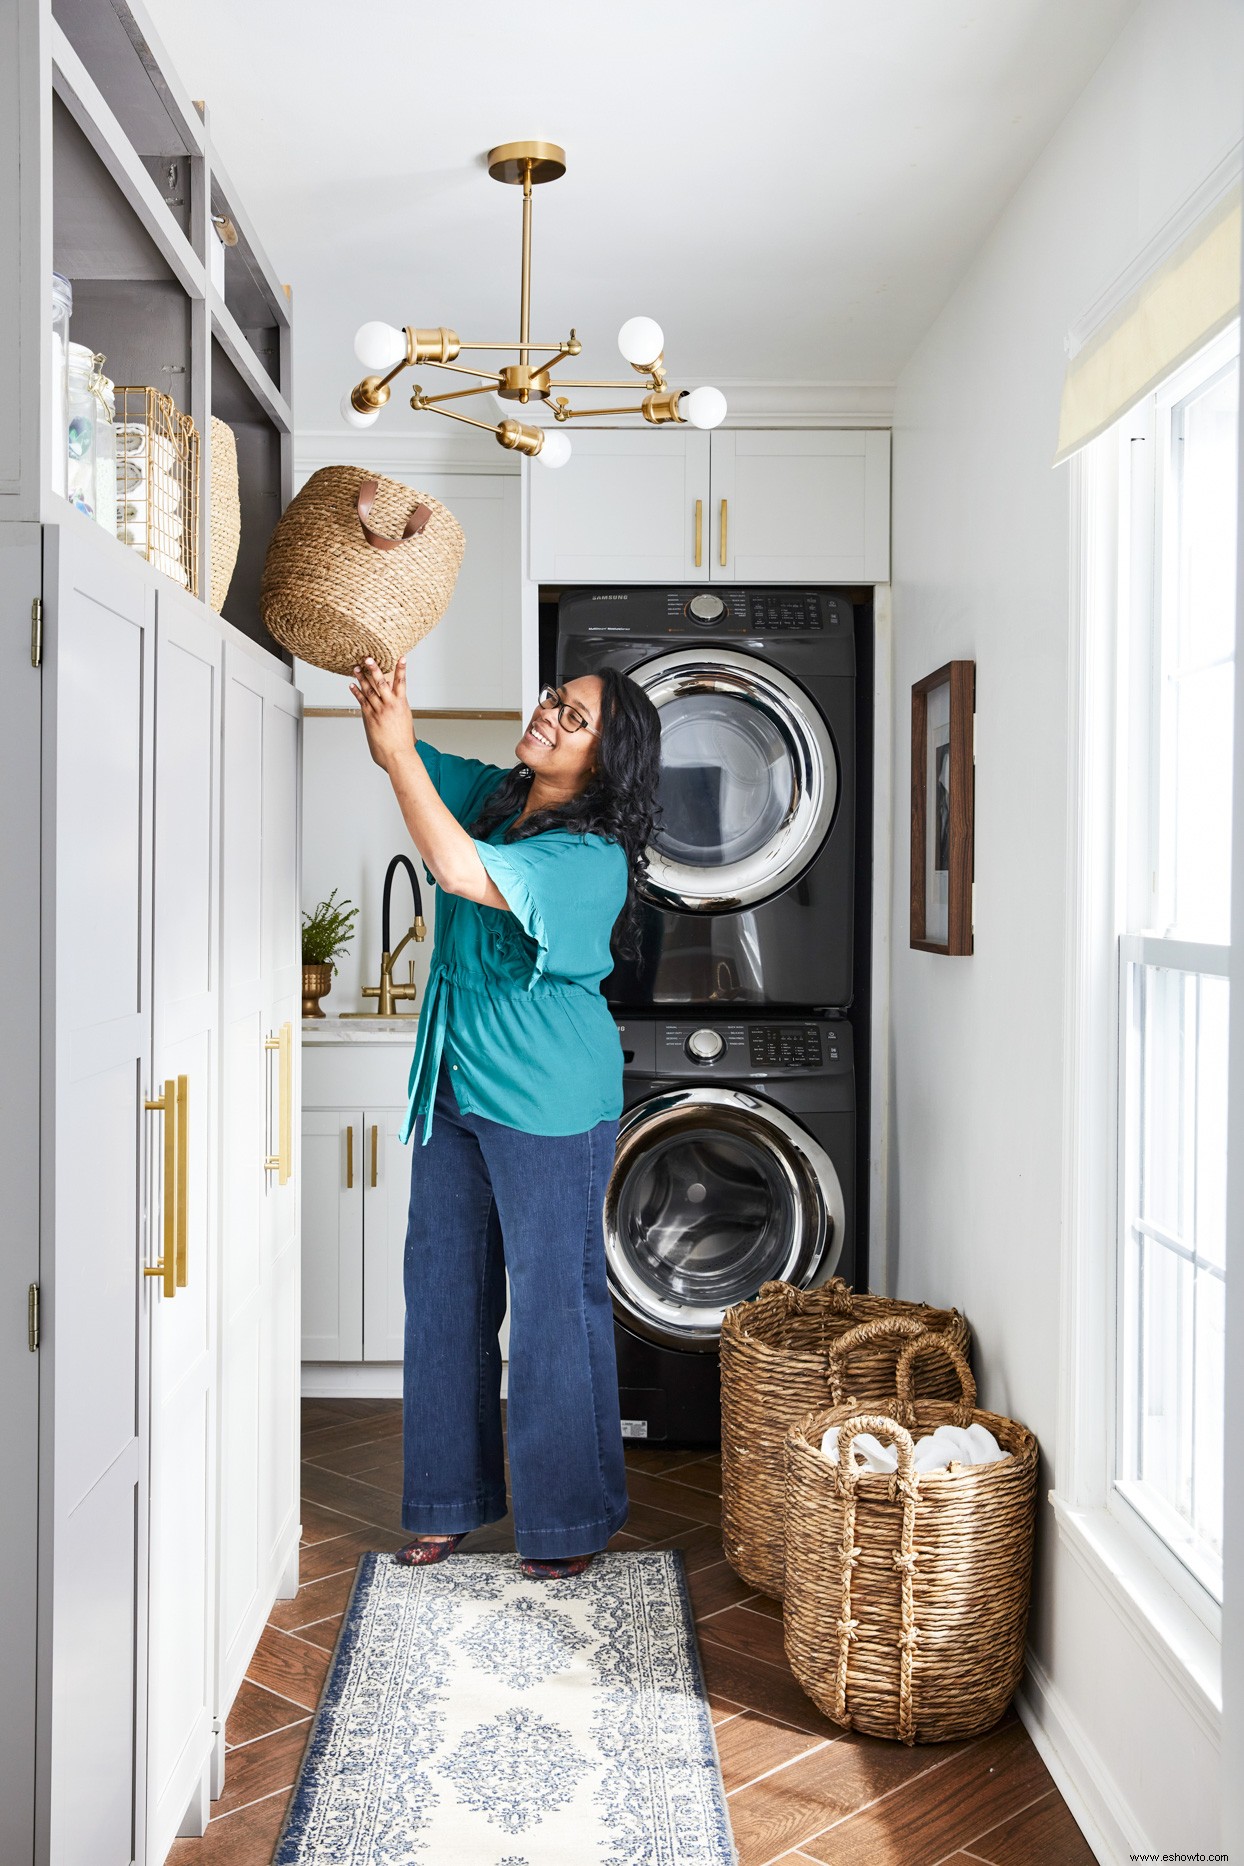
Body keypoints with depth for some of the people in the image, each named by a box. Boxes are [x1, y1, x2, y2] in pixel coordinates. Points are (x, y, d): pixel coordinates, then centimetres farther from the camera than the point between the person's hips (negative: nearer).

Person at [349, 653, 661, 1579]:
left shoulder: (591, 857, -19)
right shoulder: (496, 796, 5)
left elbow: (460, 874, -30)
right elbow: (404, 758, 8)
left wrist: (398, 752, -28)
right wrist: (384, 695, -14)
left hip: (547, 1106, -8)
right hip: (457, 1087, 8)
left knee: (554, 1299, 3)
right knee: (444, 1290, 13)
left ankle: (571, 1519, 20)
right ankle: (452, 1499, 29)